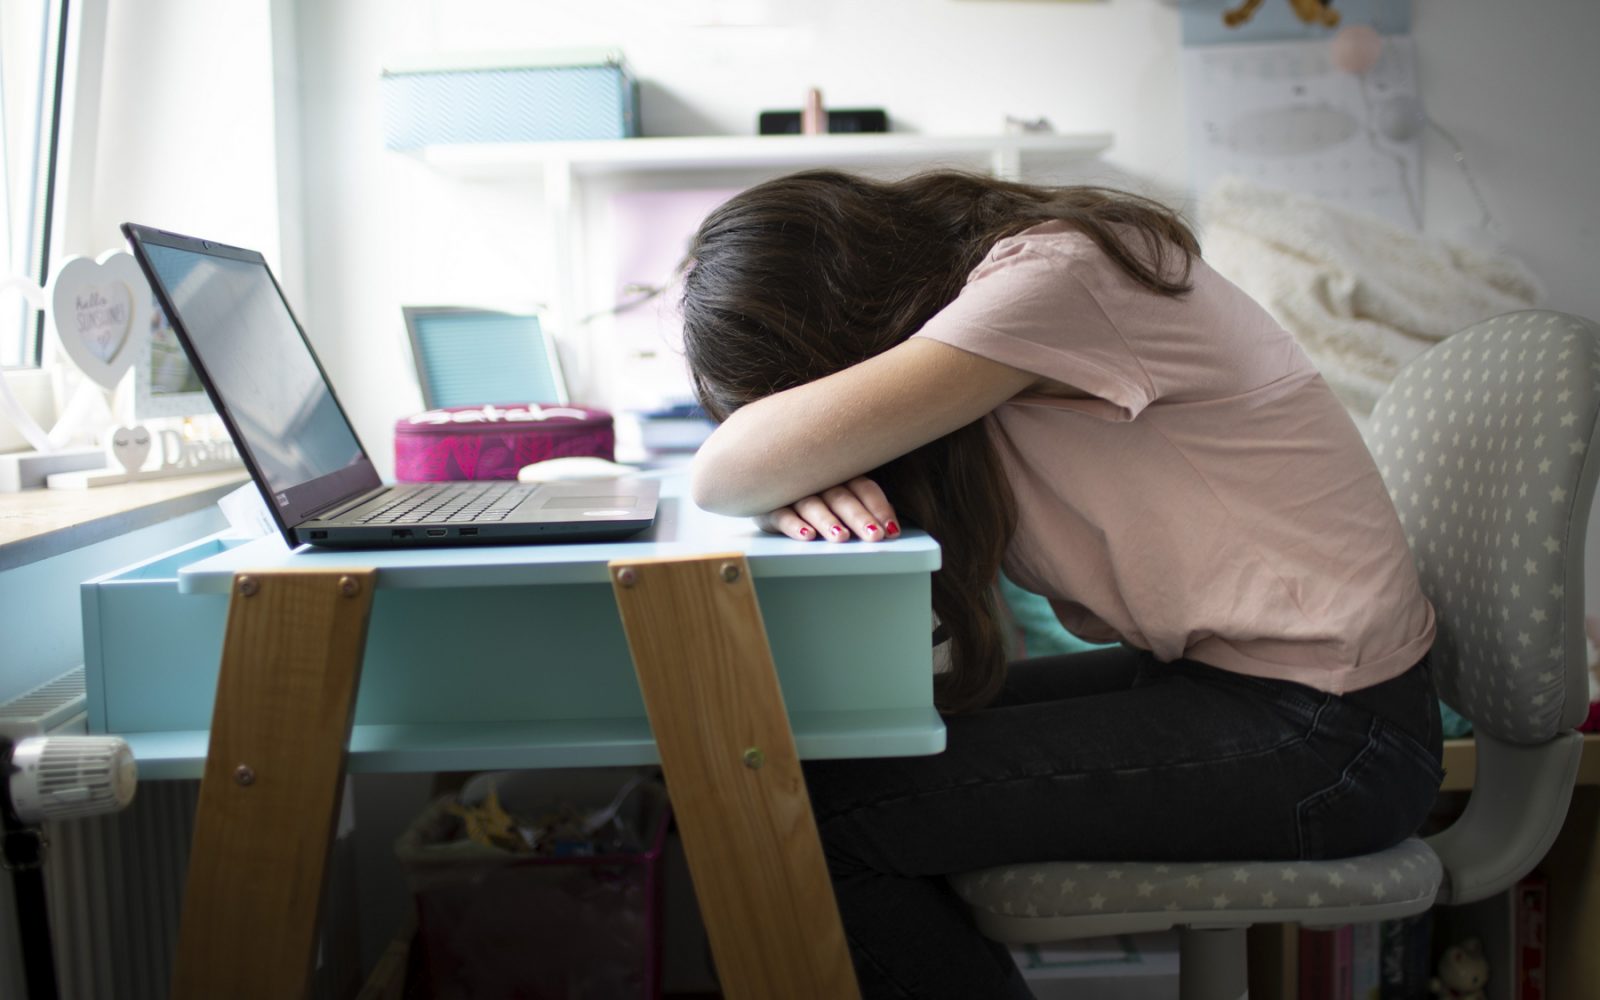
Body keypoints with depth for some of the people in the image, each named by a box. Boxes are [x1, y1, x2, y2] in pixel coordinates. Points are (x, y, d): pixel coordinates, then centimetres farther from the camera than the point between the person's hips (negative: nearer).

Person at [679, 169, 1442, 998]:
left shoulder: (1050, 276, -21)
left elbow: (731, 471, -27)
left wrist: (781, 473, -6)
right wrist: (807, 484, -14)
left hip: (1328, 734, -9)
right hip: (1214, 666, 9)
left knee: (822, 817, -14)